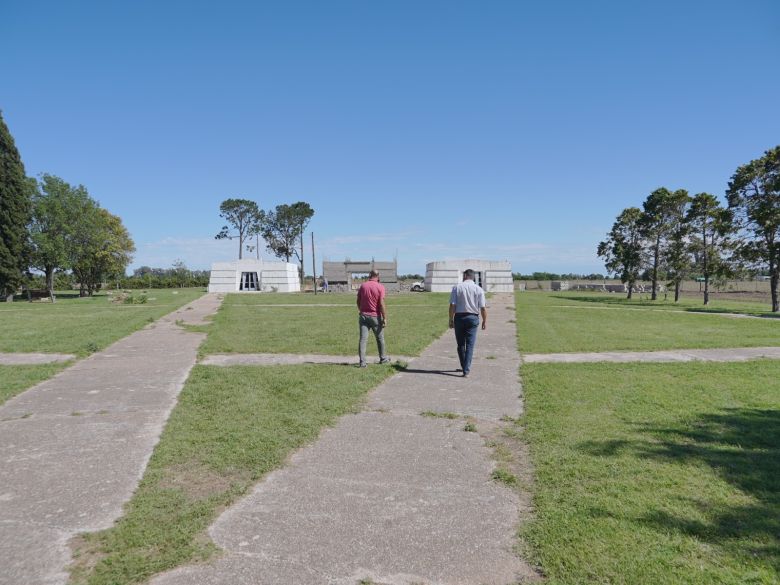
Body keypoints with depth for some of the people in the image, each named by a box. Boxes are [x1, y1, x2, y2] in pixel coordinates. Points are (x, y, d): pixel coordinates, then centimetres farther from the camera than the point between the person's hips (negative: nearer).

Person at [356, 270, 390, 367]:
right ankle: (383, 358, 29)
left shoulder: (362, 286, 1)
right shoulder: (380, 287, -10)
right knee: (380, 338, 15)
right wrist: (385, 318, -11)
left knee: (363, 339, 0)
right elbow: (381, 304, -15)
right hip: (375, 316, -2)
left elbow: (358, 301, 9)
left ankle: (362, 361, -6)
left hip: (363, 315, 2)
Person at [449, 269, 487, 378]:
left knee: (460, 344, 14)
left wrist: (451, 319, 1)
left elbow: (452, 306, -6)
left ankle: (464, 367, 25)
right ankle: (466, 370, -5)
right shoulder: (479, 289, -1)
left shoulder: (456, 287, -2)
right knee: (470, 345, 2)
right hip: (473, 318, 0)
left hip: (459, 317, 0)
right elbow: (483, 308, -3)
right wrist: (485, 321, 9)